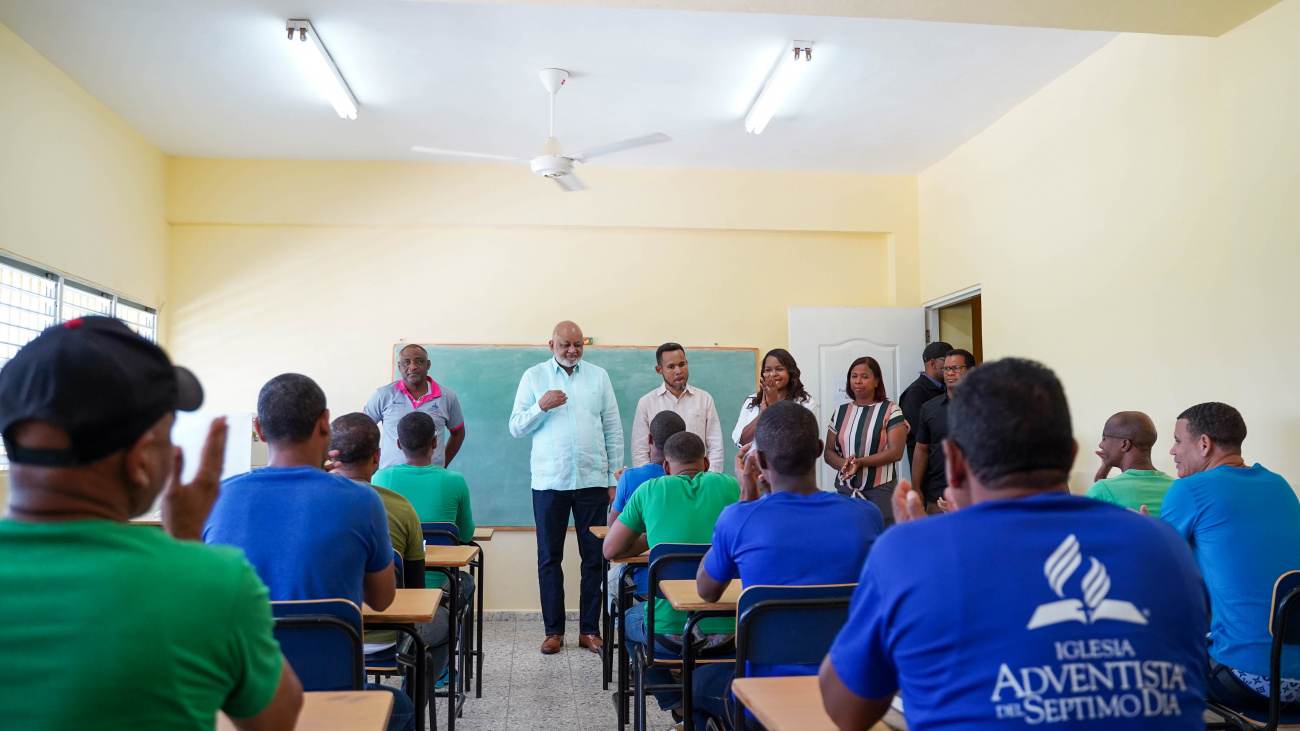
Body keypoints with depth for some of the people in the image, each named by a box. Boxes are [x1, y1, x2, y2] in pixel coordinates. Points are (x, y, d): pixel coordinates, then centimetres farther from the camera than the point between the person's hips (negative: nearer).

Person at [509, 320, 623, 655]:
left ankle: (590, 629, 14)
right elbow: (516, 428, 3)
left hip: (593, 481, 1)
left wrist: (614, 479, 3)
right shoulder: (534, 376, 6)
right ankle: (554, 630, 16)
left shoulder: (598, 376, 8)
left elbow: (613, 430, 8)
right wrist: (541, 406, -14)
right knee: (549, 558, 5)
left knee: (595, 558, 4)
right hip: (549, 482, 0)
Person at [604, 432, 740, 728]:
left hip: (668, 631, -1)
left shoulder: (650, 490, 1)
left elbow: (610, 550, 7)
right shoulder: (730, 486, 2)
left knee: (628, 621, 32)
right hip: (726, 630, 2)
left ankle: (681, 709, 24)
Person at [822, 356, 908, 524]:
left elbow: (896, 452, -9)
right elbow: (828, 452, 11)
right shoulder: (841, 411, 12)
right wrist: (843, 464, -11)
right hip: (845, 490, 4)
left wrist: (860, 462, -19)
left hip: (880, 491, -3)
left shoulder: (890, 410, 0)